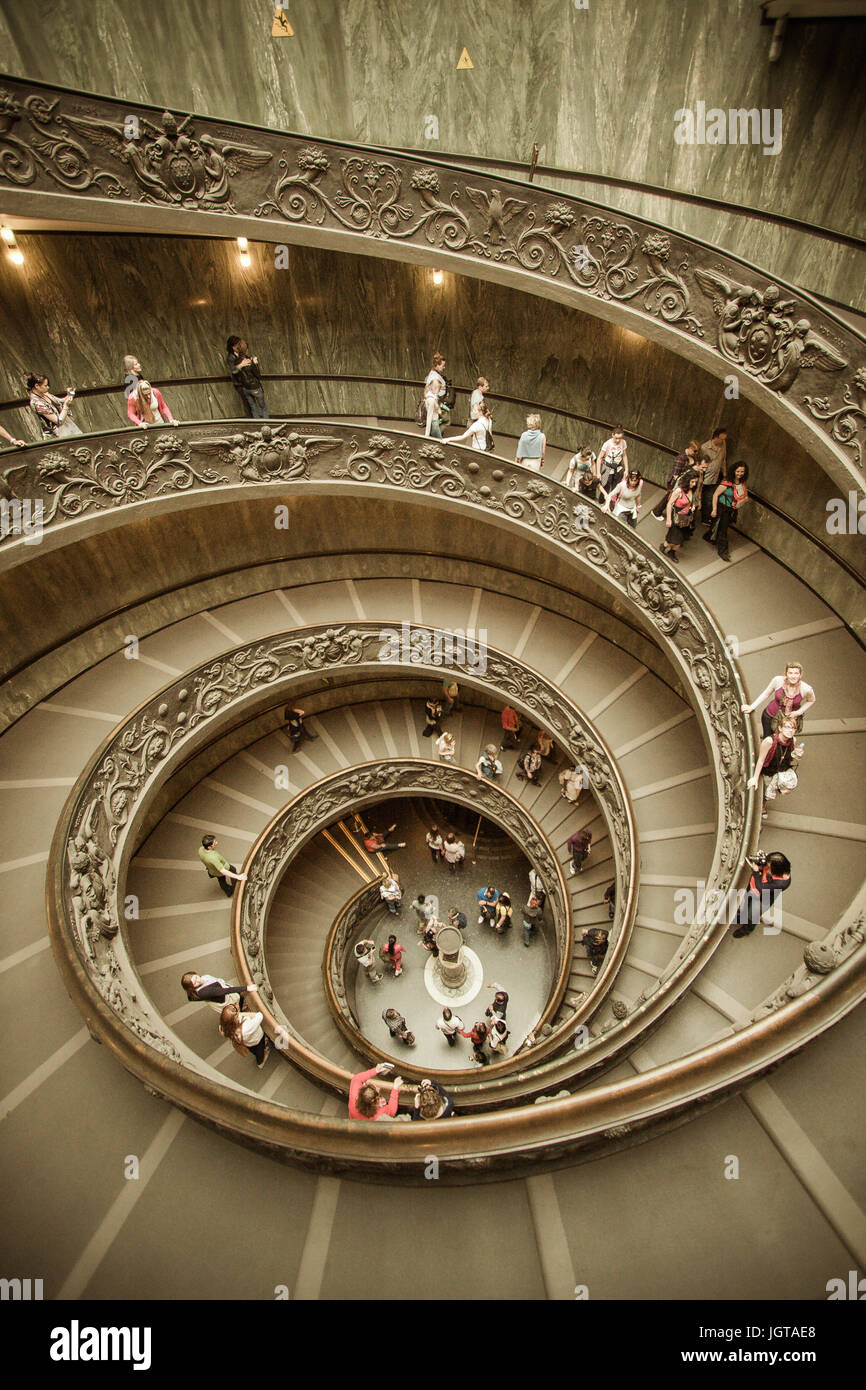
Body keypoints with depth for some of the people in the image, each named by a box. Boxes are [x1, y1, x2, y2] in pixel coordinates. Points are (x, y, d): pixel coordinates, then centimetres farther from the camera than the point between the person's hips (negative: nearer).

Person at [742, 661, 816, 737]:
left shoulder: (806, 689, -20)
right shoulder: (778, 681, -20)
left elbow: (811, 701, 4)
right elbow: (766, 694, -3)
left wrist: (799, 711, -11)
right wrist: (751, 707, -2)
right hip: (770, 716, 1)